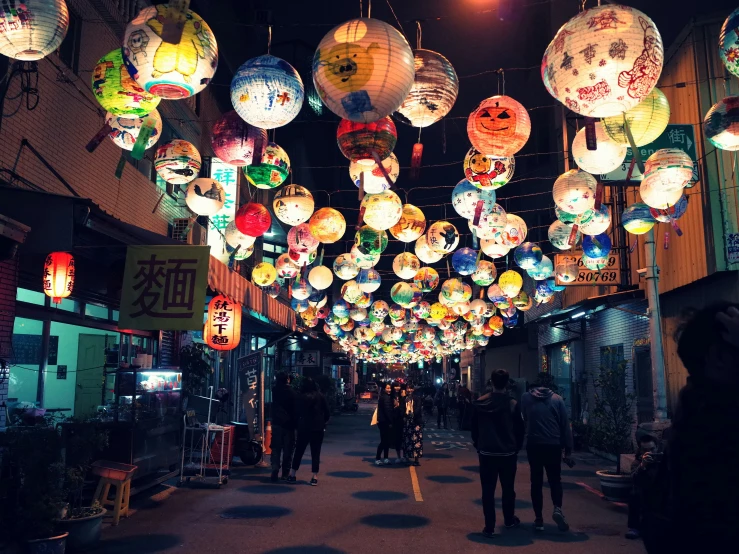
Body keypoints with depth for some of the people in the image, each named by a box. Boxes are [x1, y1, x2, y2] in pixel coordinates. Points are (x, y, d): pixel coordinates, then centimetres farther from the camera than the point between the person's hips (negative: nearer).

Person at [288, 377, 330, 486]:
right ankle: (315, 477, 3)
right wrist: (323, 422, 14)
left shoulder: (301, 397, -6)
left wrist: (298, 424, 11)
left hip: (304, 428, -1)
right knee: (315, 452, 6)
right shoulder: (320, 396, -1)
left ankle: (292, 475, 13)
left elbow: (297, 413, -5)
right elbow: (327, 413, 1)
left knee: (299, 451, 10)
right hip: (318, 428, 1)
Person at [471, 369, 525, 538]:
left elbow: (474, 429, 3)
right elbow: (520, 430, -2)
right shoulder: (513, 404, -10)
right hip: (508, 454, 0)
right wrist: (516, 449, 12)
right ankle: (509, 520, 34)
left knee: (488, 491, 4)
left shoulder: (479, 403, -5)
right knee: (508, 489, 18)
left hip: (486, 453, 0)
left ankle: (489, 527, 2)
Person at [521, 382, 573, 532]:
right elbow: (565, 424, -1)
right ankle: (557, 508, -8)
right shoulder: (557, 399, -1)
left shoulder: (526, 397, 1)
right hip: (553, 445, 0)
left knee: (536, 482, 8)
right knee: (555, 479, 14)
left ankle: (539, 519, 7)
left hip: (533, 445, 0)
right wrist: (568, 448, 3)